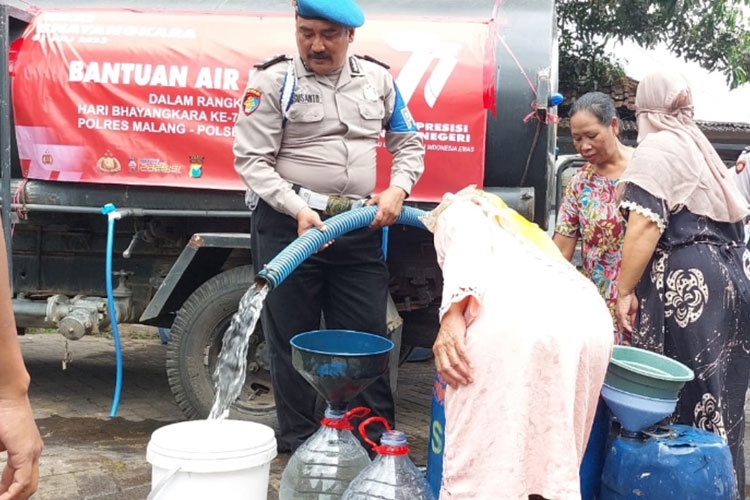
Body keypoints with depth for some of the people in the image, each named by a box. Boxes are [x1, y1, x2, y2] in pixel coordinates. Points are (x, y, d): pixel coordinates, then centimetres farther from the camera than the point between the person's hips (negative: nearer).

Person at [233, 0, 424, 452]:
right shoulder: (274, 81, -3)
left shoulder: (378, 79, 8)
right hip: (289, 223, -3)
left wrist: (398, 189, -3)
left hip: (360, 229, 3)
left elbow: (410, 143, 16)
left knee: (368, 334, 7)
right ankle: (300, 442, 20)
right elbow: (251, 160, -7)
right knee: (292, 337, 6)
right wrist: (298, 210, -19)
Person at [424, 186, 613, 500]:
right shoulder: (525, 230, 43)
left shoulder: (458, 212, 26)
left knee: (479, 464, 0)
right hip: (590, 320, 7)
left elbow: (469, 245, 1)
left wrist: (453, 313, -13)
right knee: (555, 462, 15)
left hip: (517, 315, -7)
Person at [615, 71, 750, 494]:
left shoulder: (656, 150, -6)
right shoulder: (699, 146, 20)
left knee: (680, 392, -3)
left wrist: (626, 289, -14)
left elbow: (645, 225, -17)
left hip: (684, 281, -9)